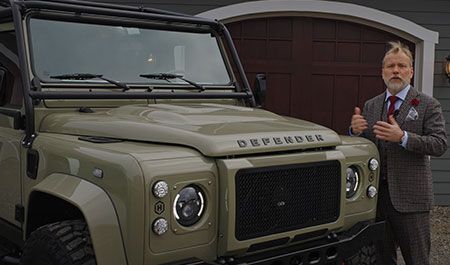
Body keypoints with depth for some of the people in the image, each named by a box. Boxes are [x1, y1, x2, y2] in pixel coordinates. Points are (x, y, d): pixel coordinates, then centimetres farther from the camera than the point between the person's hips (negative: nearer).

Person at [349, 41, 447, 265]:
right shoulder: (370, 106, 12)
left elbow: (440, 145, -10)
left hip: (410, 196, -4)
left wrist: (403, 137, -24)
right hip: (375, 194, 4)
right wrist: (356, 131, -12)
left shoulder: (428, 105, 0)